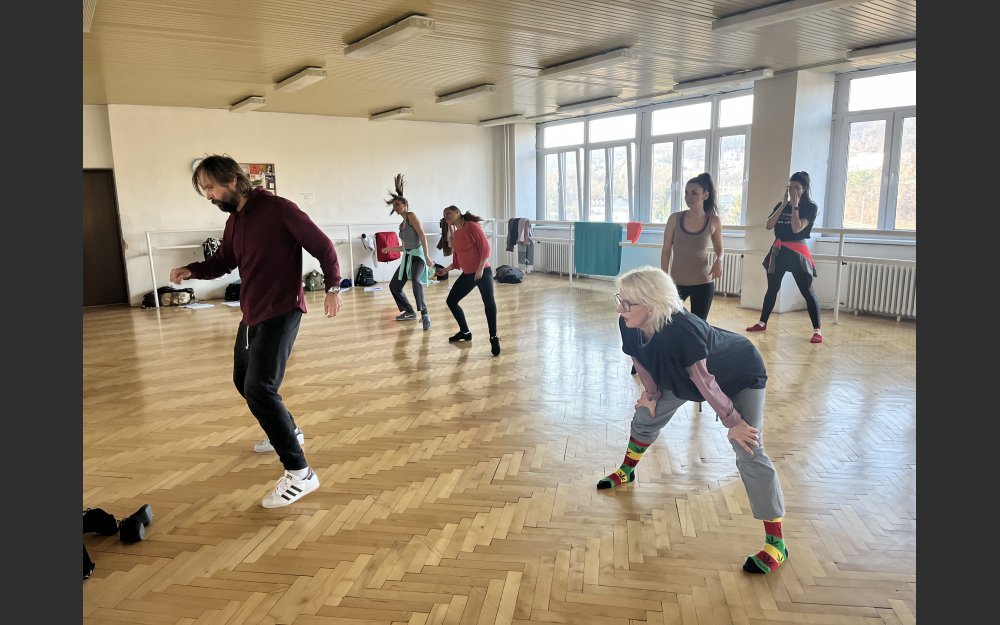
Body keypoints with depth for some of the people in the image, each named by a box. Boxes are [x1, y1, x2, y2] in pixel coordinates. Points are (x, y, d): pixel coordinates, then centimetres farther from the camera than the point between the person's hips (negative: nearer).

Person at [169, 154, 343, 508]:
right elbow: (223, 261, 18)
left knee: (259, 389, -17)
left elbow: (322, 245, -13)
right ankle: (288, 432, 43)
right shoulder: (234, 220, 10)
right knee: (244, 381, 21)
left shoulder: (277, 209, -15)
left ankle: (299, 474, -12)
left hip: (281, 313, -10)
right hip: (252, 314, 10)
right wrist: (192, 270, -1)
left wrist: (333, 287, -16)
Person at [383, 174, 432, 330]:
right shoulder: (402, 225, 15)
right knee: (394, 285, 9)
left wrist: (427, 256, -25)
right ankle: (409, 312, 24)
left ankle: (424, 314, -33)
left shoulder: (412, 216, -7)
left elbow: (423, 236, -17)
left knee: (416, 281, -35)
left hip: (418, 255, -9)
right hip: (407, 257, 9)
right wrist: (390, 248, 29)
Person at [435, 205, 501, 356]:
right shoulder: (455, 235, 13)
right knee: (451, 301, 9)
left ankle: (494, 338, -7)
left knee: (488, 302, -18)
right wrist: (445, 270, 6)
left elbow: (486, 247, -15)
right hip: (467, 274, 8)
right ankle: (465, 332, 24)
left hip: (483, 272, -8)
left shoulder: (472, 226, -9)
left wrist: (480, 268, -21)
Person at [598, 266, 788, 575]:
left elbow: (705, 382, -33)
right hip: (685, 376, 7)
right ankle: (627, 471, 43)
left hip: (740, 376, -7)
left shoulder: (681, 330, -44)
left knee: (749, 453, -14)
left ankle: (775, 542, -5)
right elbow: (641, 362, -3)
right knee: (646, 414, 15)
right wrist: (652, 395, 9)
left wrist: (733, 422, -22)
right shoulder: (629, 326, -23)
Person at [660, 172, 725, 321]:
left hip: (703, 283, 0)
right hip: (677, 282, 0)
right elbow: (666, 251, 0)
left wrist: (719, 260, -11)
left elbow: (719, 249, 12)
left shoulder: (714, 221, -3)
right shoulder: (675, 219, -5)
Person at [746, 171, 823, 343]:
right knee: (772, 288, 13)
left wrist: (795, 205, -15)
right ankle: (762, 323, 24)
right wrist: (784, 205, -6)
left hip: (796, 252, -5)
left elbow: (797, 228, -19)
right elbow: (768, 225, -4)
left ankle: (817, 330, -2)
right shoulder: (781, 205, 9)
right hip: (778, 251, 5)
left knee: (807, 291, -6)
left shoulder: (810, 207, -5)